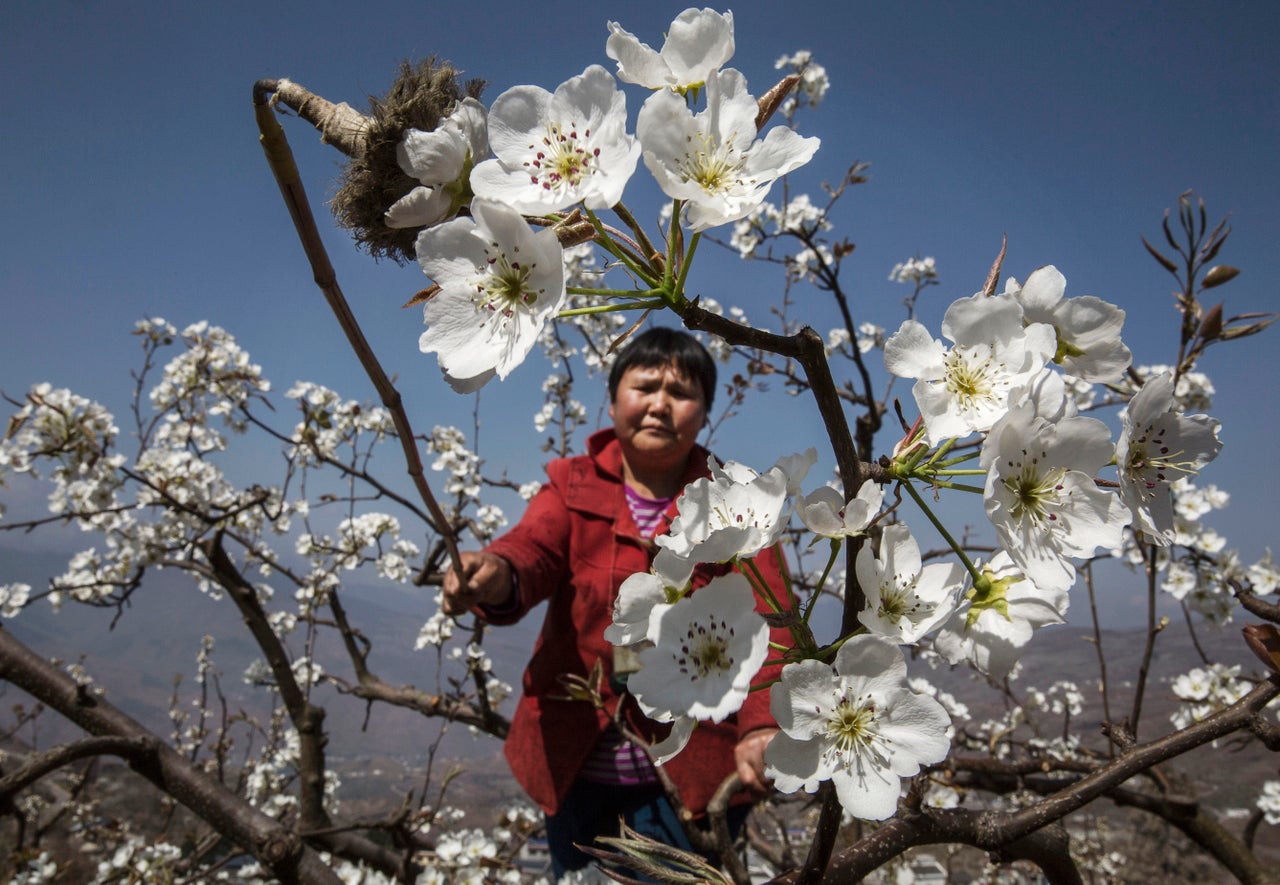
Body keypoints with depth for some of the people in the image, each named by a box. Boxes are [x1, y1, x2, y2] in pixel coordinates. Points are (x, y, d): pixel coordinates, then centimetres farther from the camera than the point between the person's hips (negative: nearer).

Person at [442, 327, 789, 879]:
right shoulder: (573, 485, 3)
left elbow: (767, 618, -14)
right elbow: (533, 548, -16)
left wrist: (762, 724, -32)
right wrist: (496, 576, -41)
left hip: (690, 772, -1)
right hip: (575, 767, 2)